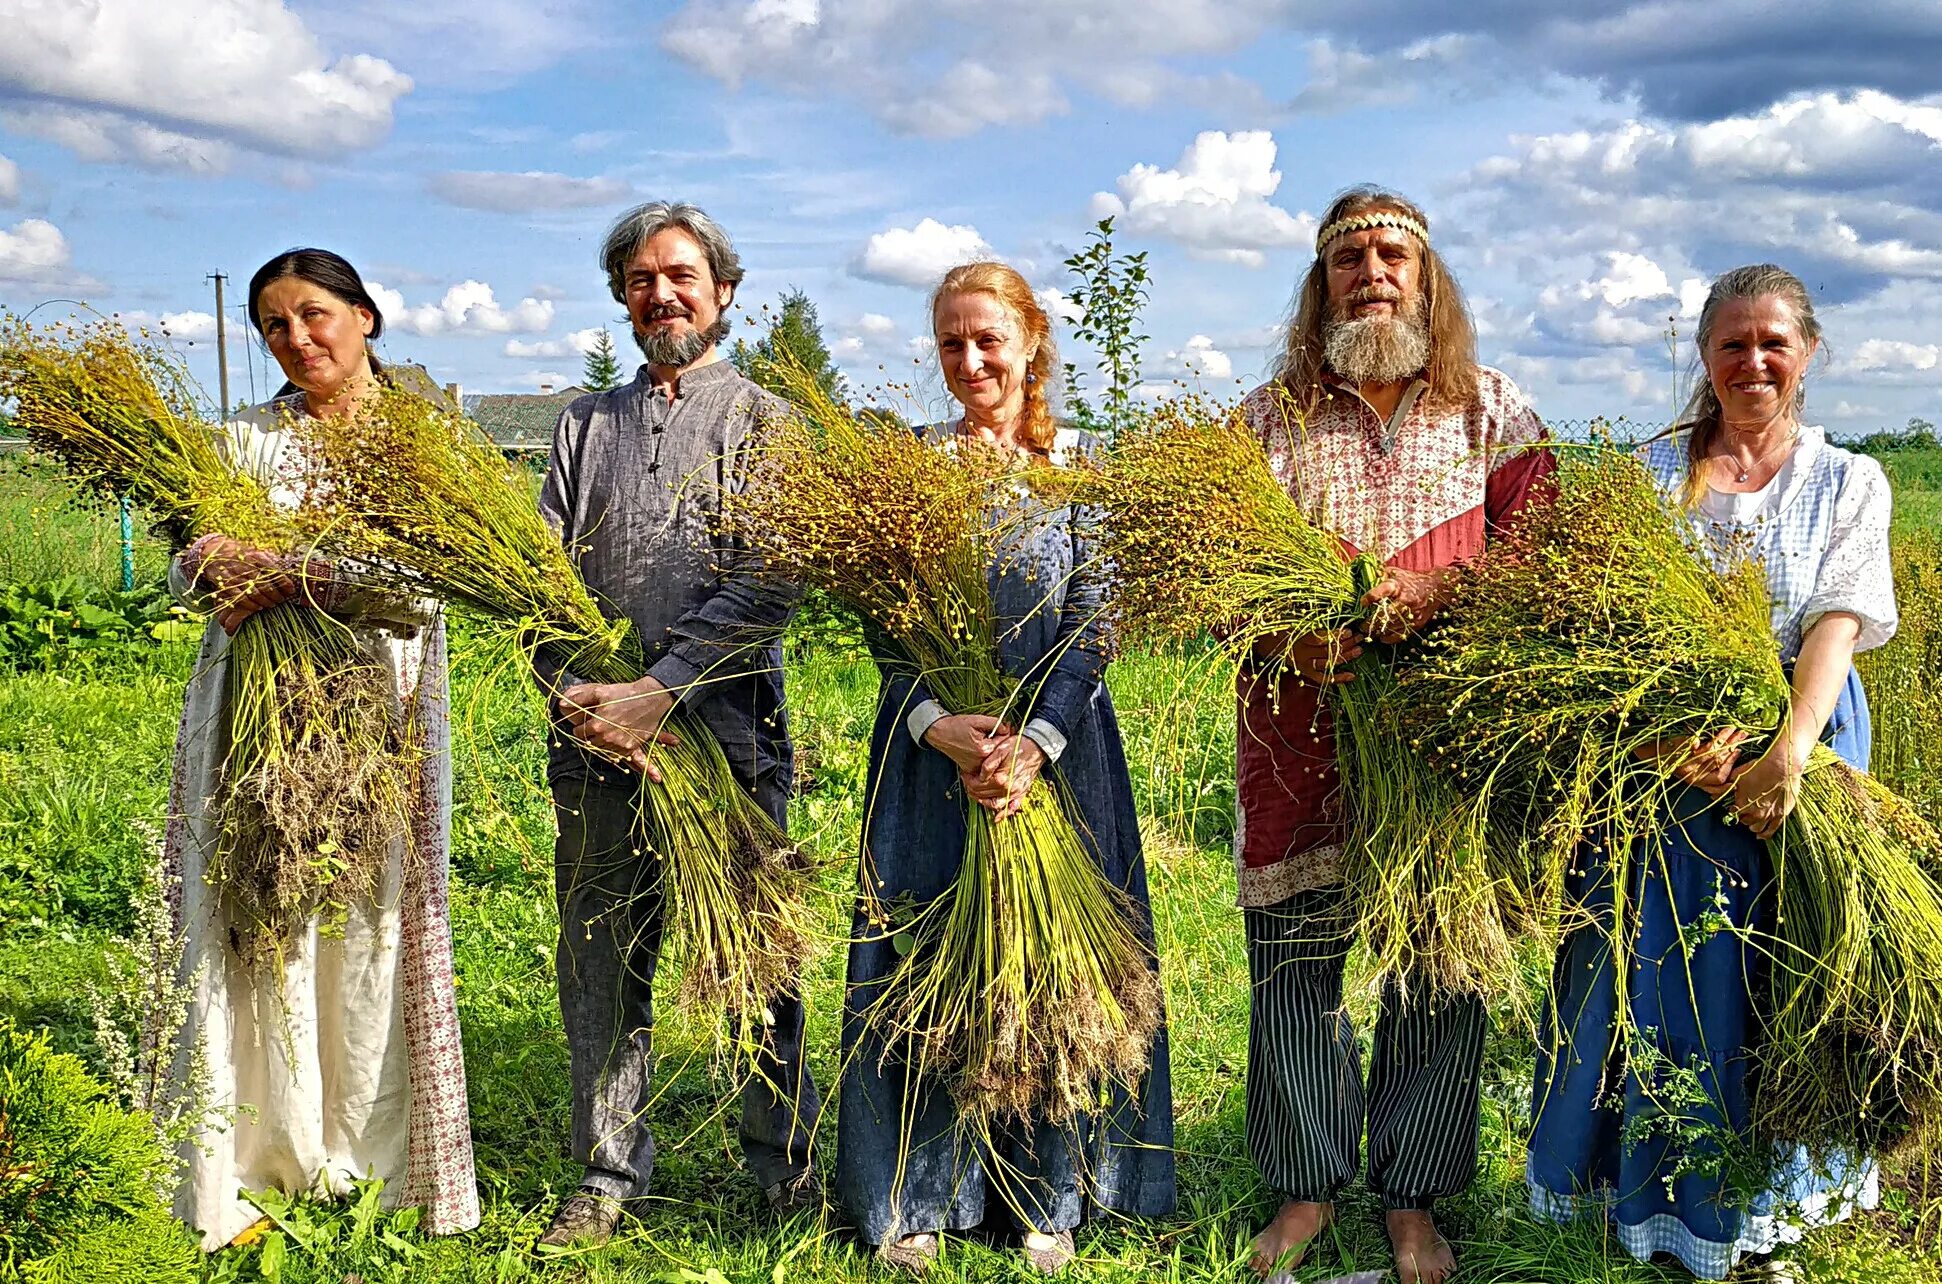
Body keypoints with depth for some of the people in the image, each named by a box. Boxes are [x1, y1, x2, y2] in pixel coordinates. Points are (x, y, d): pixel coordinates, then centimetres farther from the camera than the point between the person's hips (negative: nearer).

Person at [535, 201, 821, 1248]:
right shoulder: (586, 426, 14)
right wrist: (584, 701, -10)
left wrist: (660, 691, -17)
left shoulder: (764, 423, 4)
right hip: (596, 743, 3)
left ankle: (789, 1171, 21)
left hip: (728, 737, -3)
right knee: (601, 965, 10)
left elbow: (769, 587, -9)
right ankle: (611, 1173, 25)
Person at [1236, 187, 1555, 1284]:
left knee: (1439, 964, 5)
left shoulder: (1492, 410, 9)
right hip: (1301, 733, 0)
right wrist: (1289, 624, -18)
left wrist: (1433, 591, -20)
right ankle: (1308, 1184, 22)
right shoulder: (1270, 416, 9)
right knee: (1295, 959, 4)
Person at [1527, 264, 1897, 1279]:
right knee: (1657, 965, 5)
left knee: (1777, 968, 6)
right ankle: (1657, 1192, 24)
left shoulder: (1849, 484, 4)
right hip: (1664, 752, 0)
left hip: (1797, 749, 0)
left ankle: (1764, 1203, 24)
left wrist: (1788, 752, -25)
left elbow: (1838, 624, -9)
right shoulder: (1653, 471, 5)